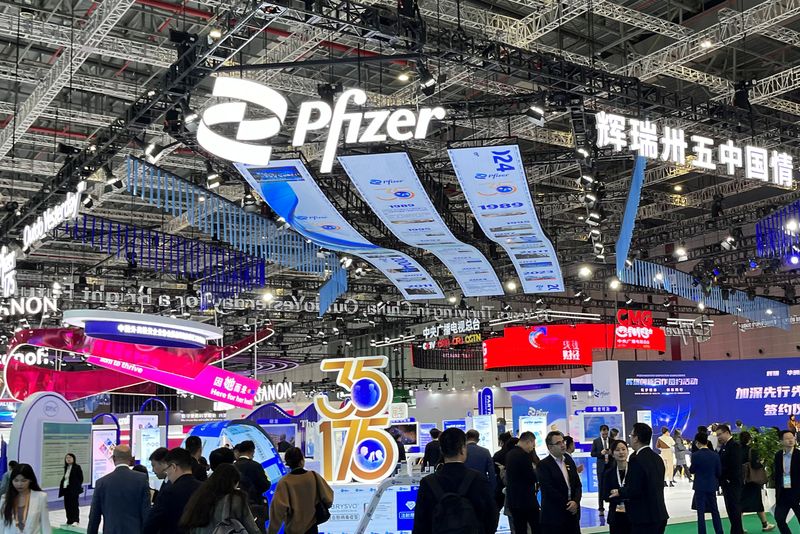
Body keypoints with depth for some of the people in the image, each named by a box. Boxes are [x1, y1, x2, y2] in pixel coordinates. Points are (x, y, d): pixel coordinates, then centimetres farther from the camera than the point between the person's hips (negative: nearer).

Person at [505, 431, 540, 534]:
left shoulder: (509, 454, 9)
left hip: (512, 499, 8)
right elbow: (533, 478, -15)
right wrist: (536, 471, 4)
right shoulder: (524, 455, -17)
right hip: (526, 499, -8)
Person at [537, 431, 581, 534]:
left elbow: (577, 484, 10)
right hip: (554, 516, -5)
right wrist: (567, 505, -10)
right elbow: (549, 490, -13)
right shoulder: (543, 465, -8)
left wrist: (575, 501, -7)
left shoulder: (569, 460, 11)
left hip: (572, 513, 5)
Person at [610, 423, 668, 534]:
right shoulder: (657, 458, 9)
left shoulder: (636, 460, -17)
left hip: (644, 518, -9)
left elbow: (634, 490, -21)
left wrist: (620, 492, -2)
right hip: (660, 515, 9)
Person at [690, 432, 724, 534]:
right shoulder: (715, 455, -5)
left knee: (701, 512, 3)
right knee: (715, 511, 15)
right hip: (712, 486, 3)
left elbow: (692, 470, -4)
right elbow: (719, 472, 1)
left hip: (700, 486, -3)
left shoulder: (695, 455, -14)